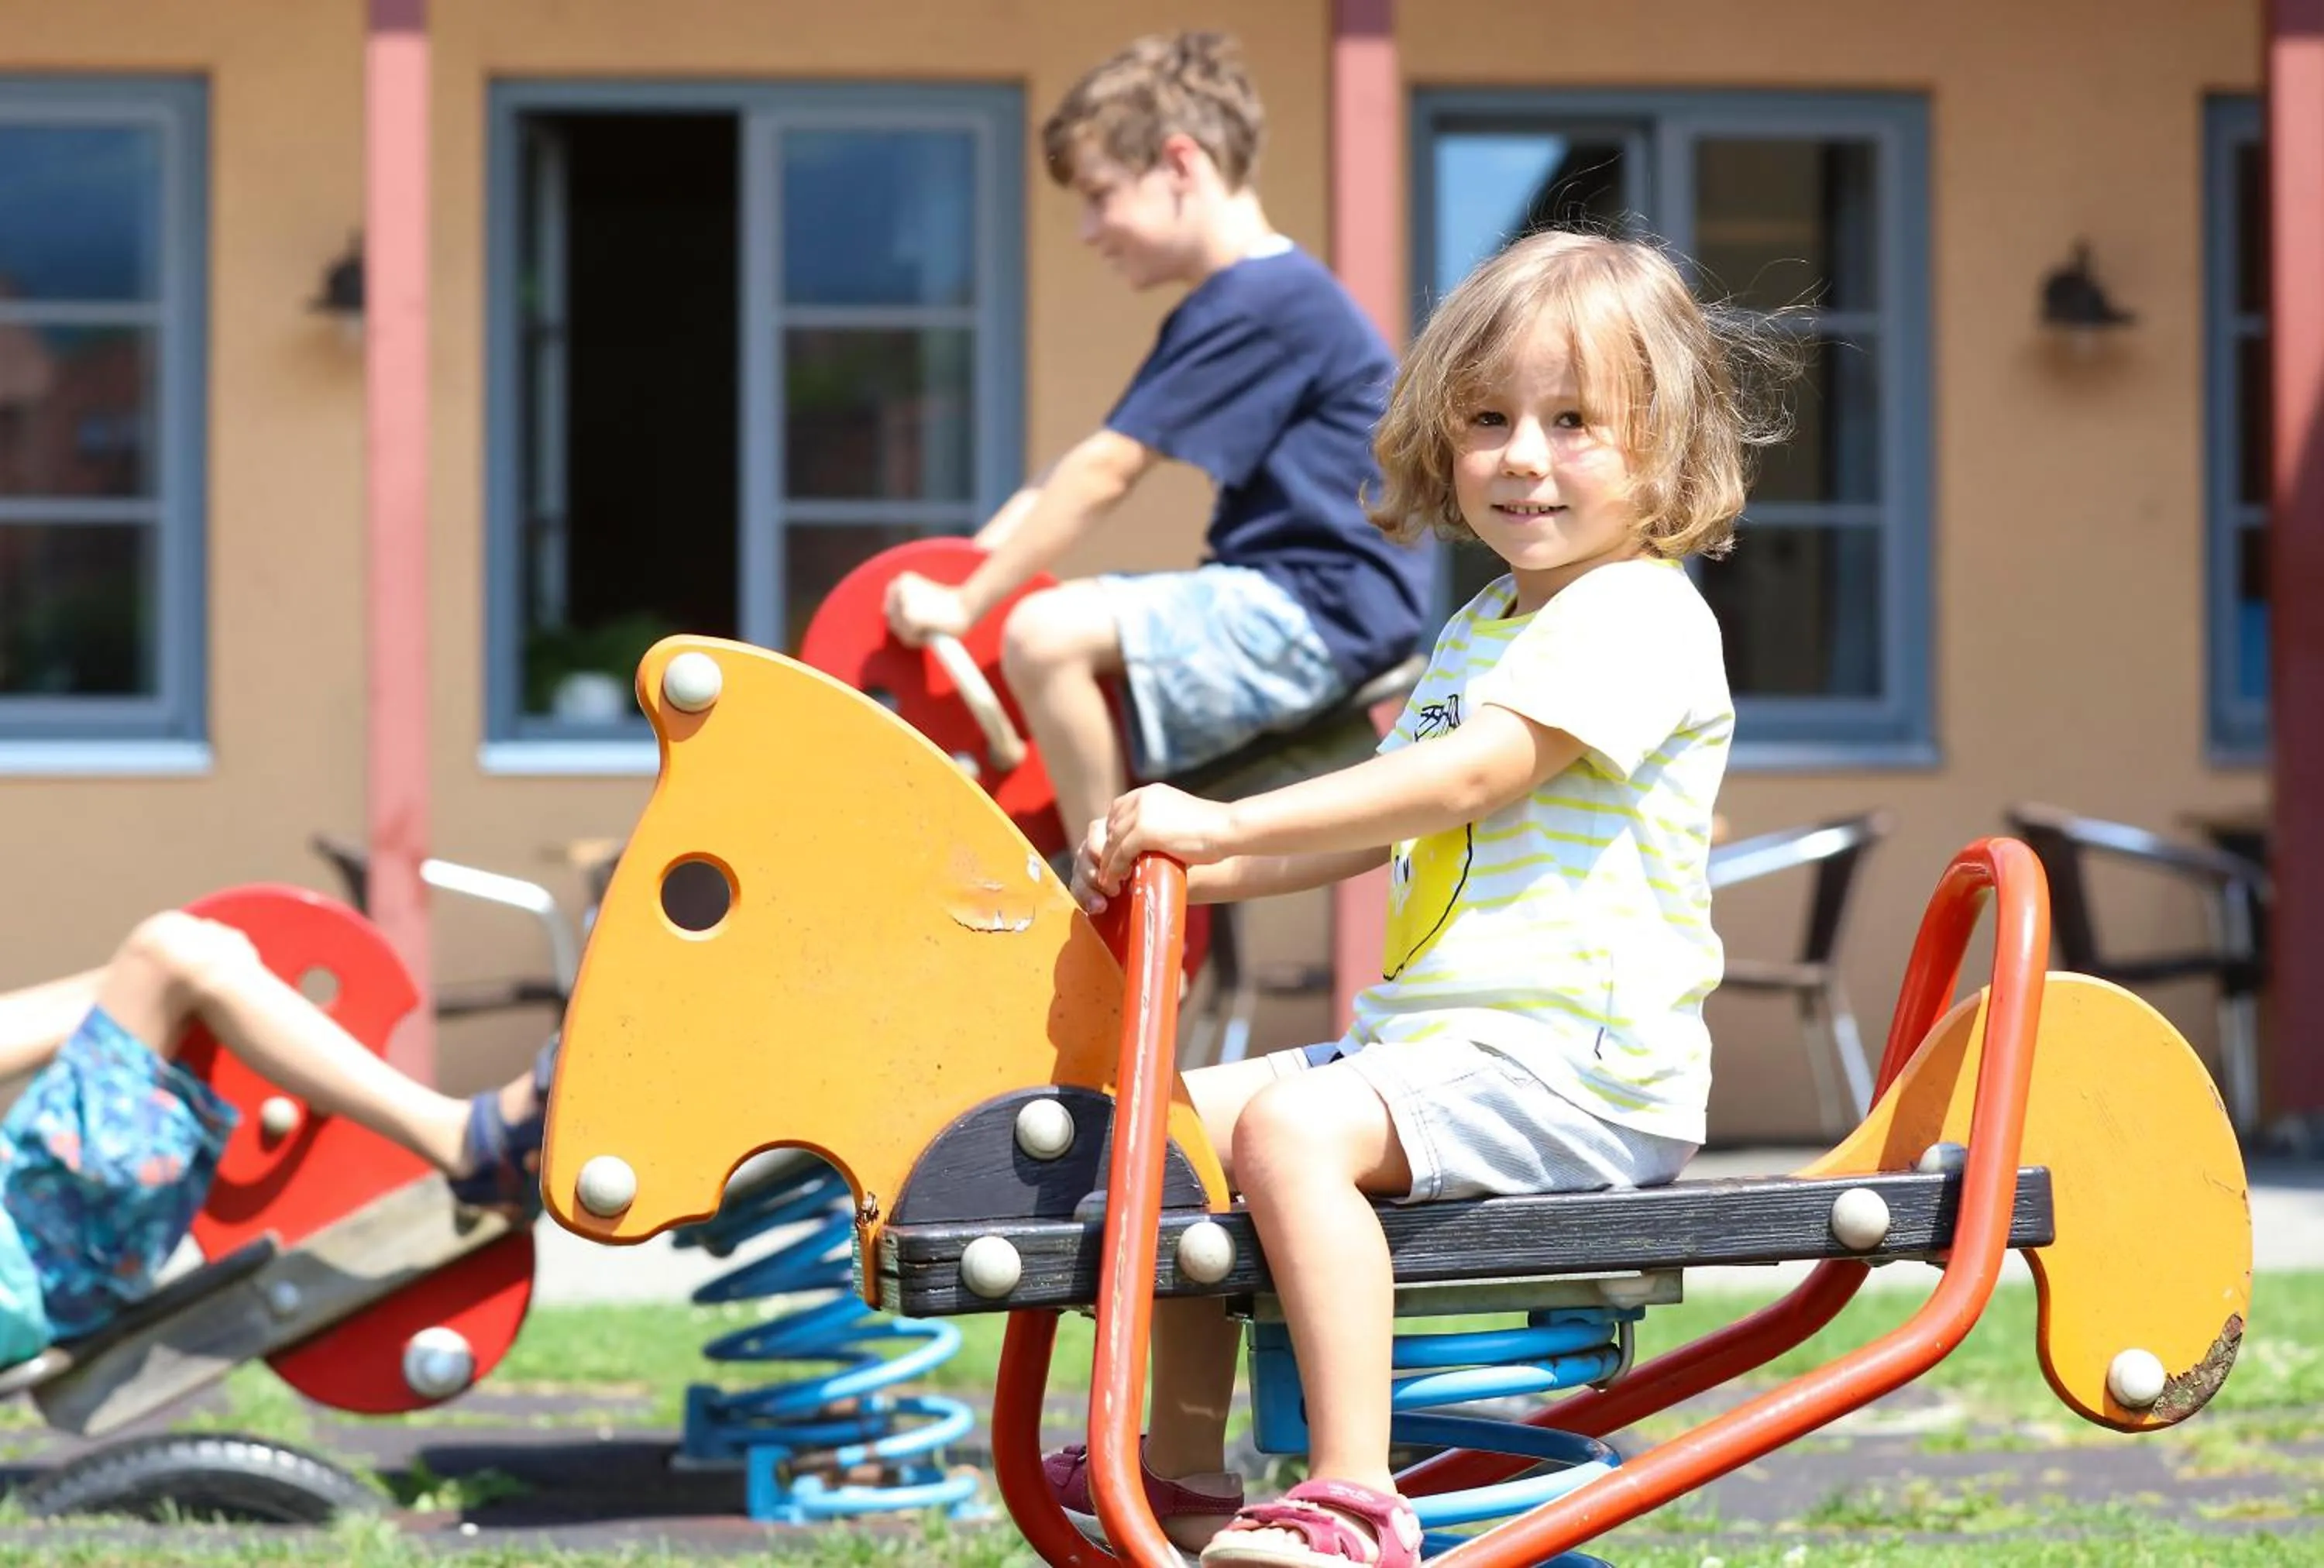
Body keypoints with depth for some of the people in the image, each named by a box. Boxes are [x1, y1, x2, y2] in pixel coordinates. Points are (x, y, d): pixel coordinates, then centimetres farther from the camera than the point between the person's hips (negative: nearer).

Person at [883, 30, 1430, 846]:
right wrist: (965, 571, 5)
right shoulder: (1228, 308, 17)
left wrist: (967, 604, -15)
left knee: (1044, 634, -25)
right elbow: (1092, 464, 15)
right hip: (1278, 595, 11)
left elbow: (1103, 474, -18)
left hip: (1322, 610, -11)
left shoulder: (1266, 303, -16)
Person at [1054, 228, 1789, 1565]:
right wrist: (1185, 863, 8)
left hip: (1579, 1063, -10)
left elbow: (1462, 778, -24)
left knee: (1295, 1129, -30)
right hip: (1429, 1040, 10)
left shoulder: (1640, 617, -12)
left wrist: (1222, 824, -26)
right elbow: (1377, 830, 23)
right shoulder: (1480, 630, 21)